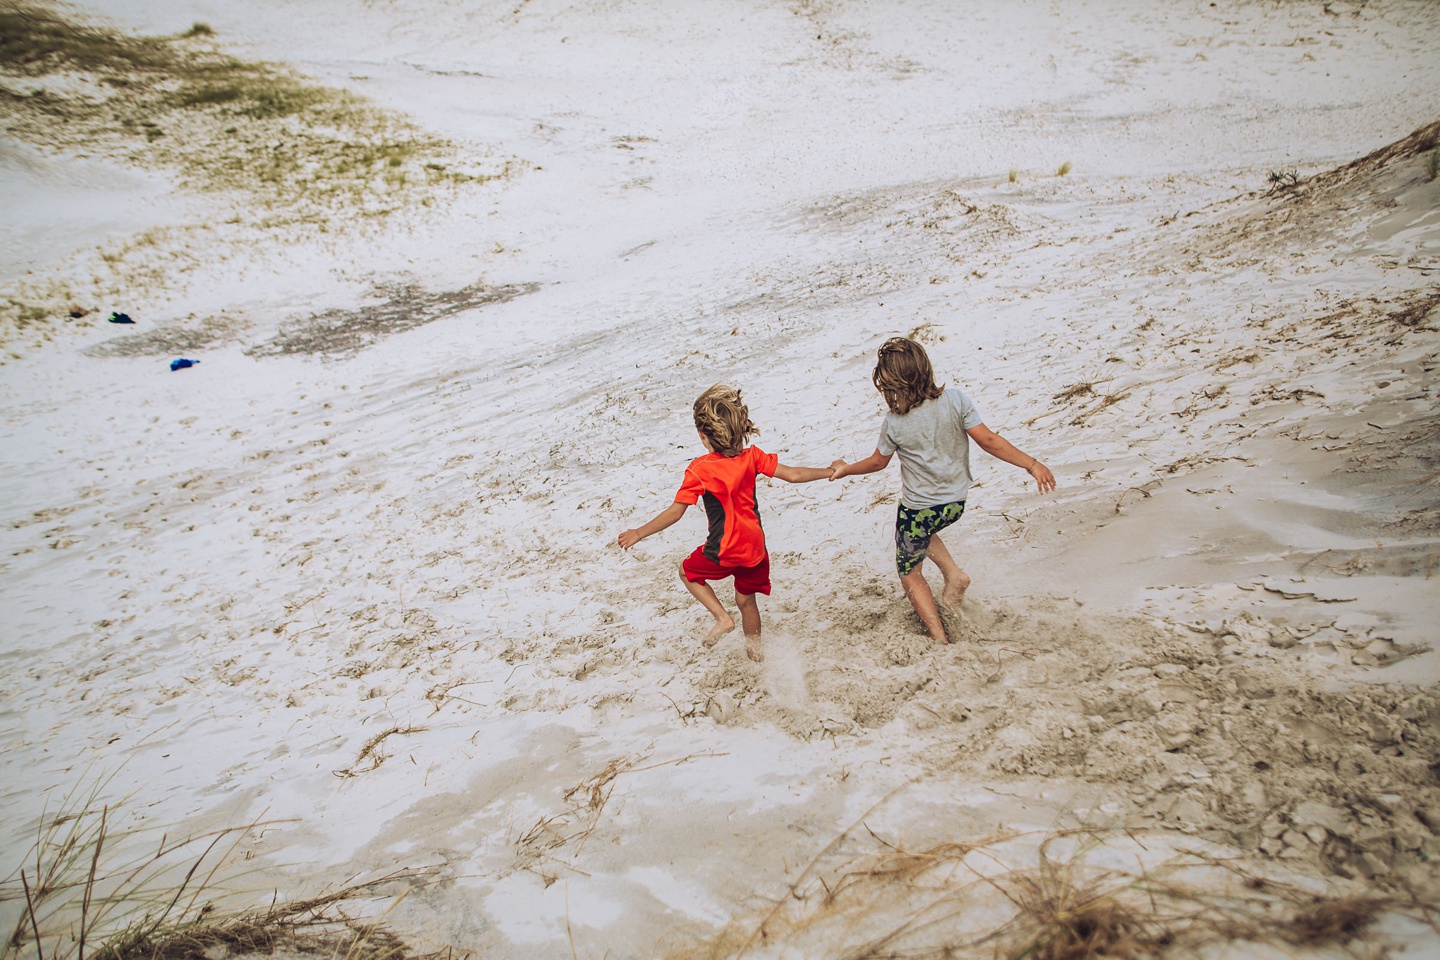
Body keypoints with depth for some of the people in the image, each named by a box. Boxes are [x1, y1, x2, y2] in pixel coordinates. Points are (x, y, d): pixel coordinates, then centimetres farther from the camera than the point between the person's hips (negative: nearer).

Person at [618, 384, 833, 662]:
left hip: (724, 551, -4)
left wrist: (638, 533, -7)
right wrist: (829, 472, 11)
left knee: (688, 573, 24)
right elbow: (792, 475, -4)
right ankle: (754, 647, 40)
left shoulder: (698, 470, -16)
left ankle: (722, 618, 12)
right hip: (755, 546, 4)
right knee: (746, 599, 25)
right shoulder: (752, 457, -7)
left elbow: (675, 512, -16)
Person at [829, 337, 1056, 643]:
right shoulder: (955, 399, -16)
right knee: (921, 531, 37)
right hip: (955, 503, 4)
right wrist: (1032, 464, -9)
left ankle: (940, 639, 11)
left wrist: (846, 469, 16)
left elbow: (877, 462, -2)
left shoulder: (894, 423, -19)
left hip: (918, 509, -4)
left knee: (909, 573, 17)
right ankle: (954, 574, 18)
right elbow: (989, 440, -16)